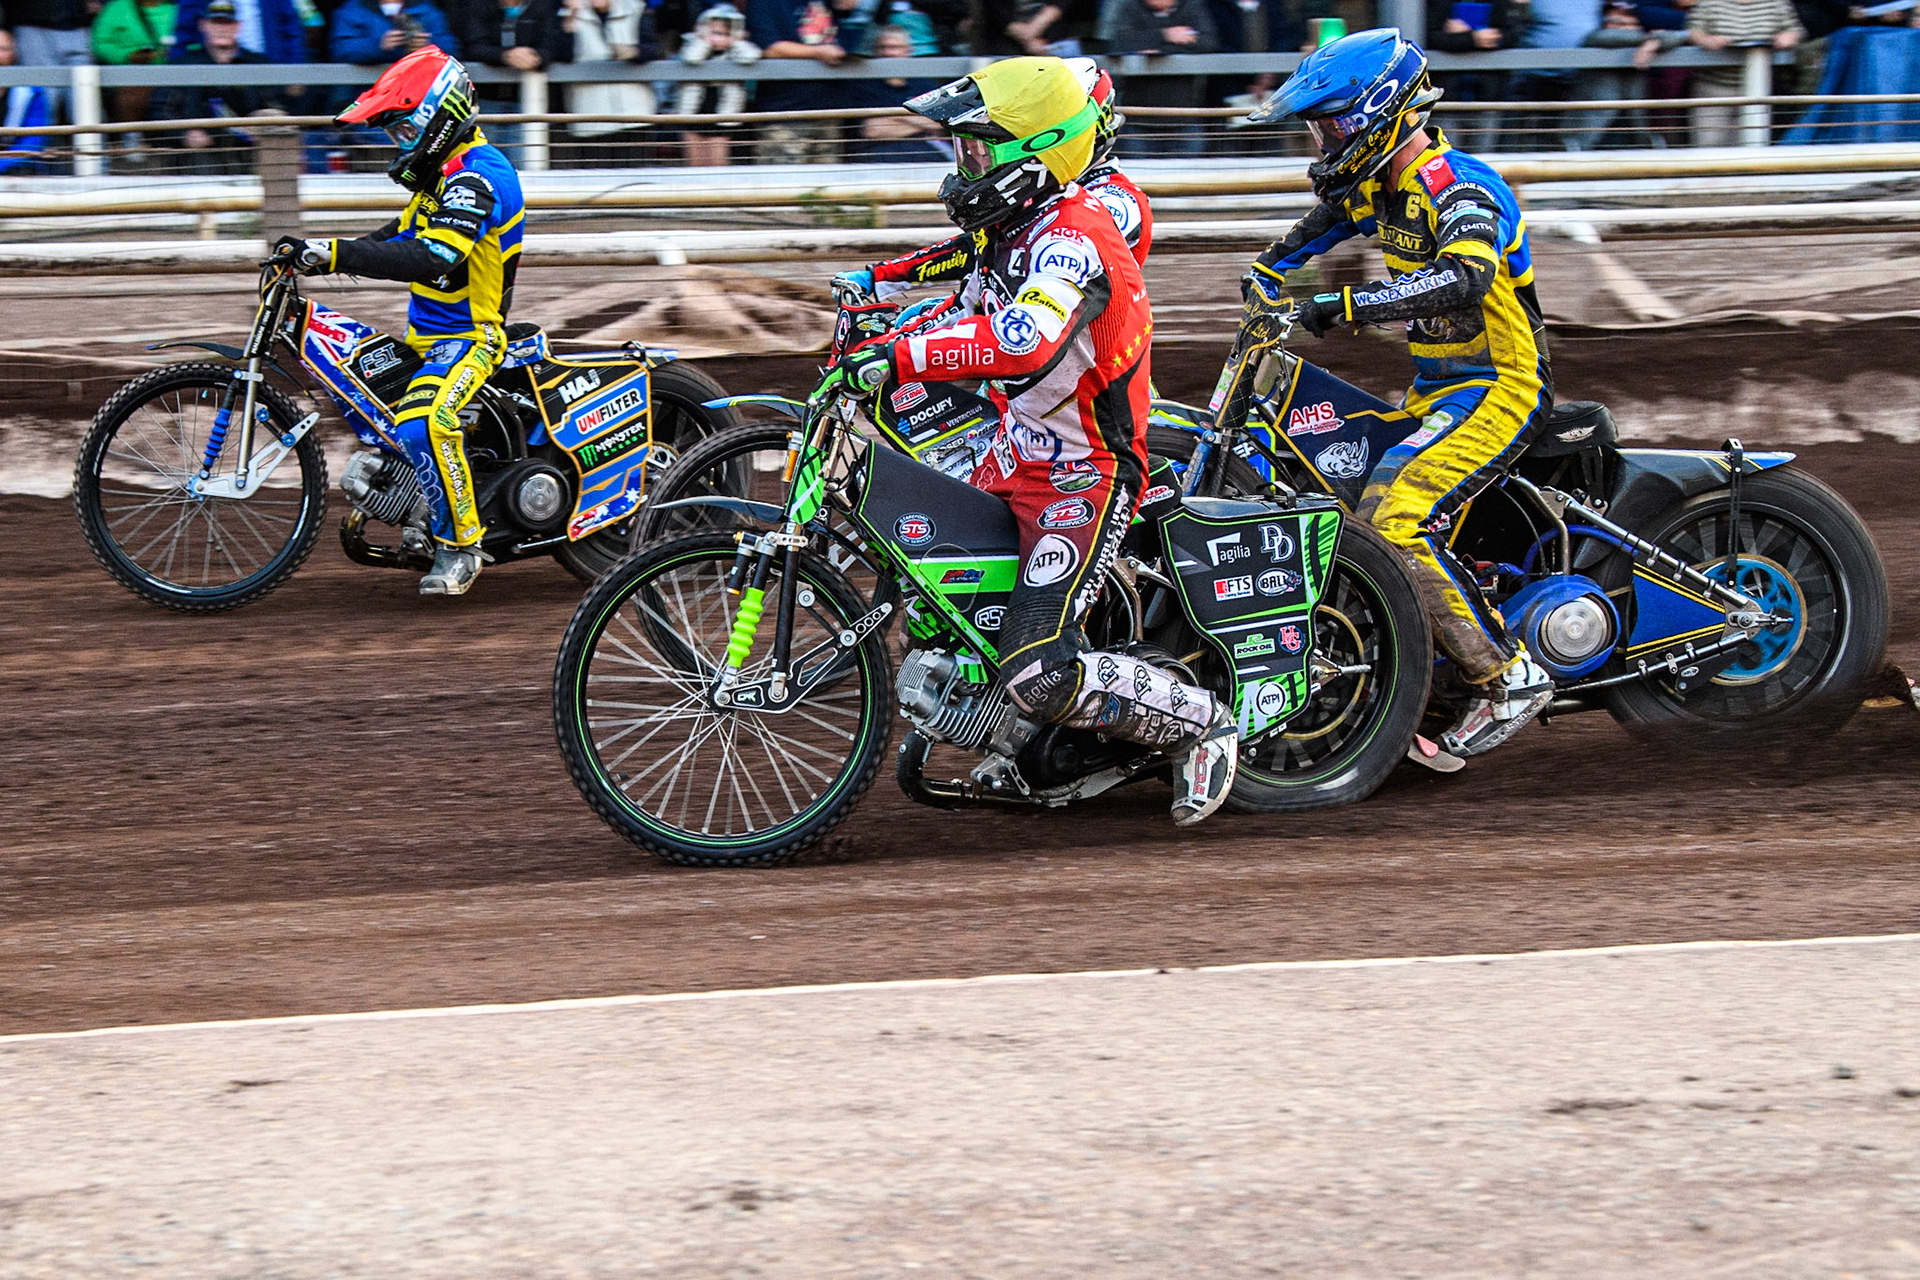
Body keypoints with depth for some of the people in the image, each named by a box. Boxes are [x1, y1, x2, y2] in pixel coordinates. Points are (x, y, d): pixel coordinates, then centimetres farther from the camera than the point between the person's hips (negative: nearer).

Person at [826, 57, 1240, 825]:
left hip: (1085, 479, -10)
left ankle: (1203, 724, -1)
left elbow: (1026, 341, -43)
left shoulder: (1070, 240, -24)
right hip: (1016, 458, 10)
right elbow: (970, 311, 24)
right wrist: (868, 348, 10)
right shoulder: (1011, 230, 7)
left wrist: (903, 357, -45)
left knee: (1041, 677, -21)